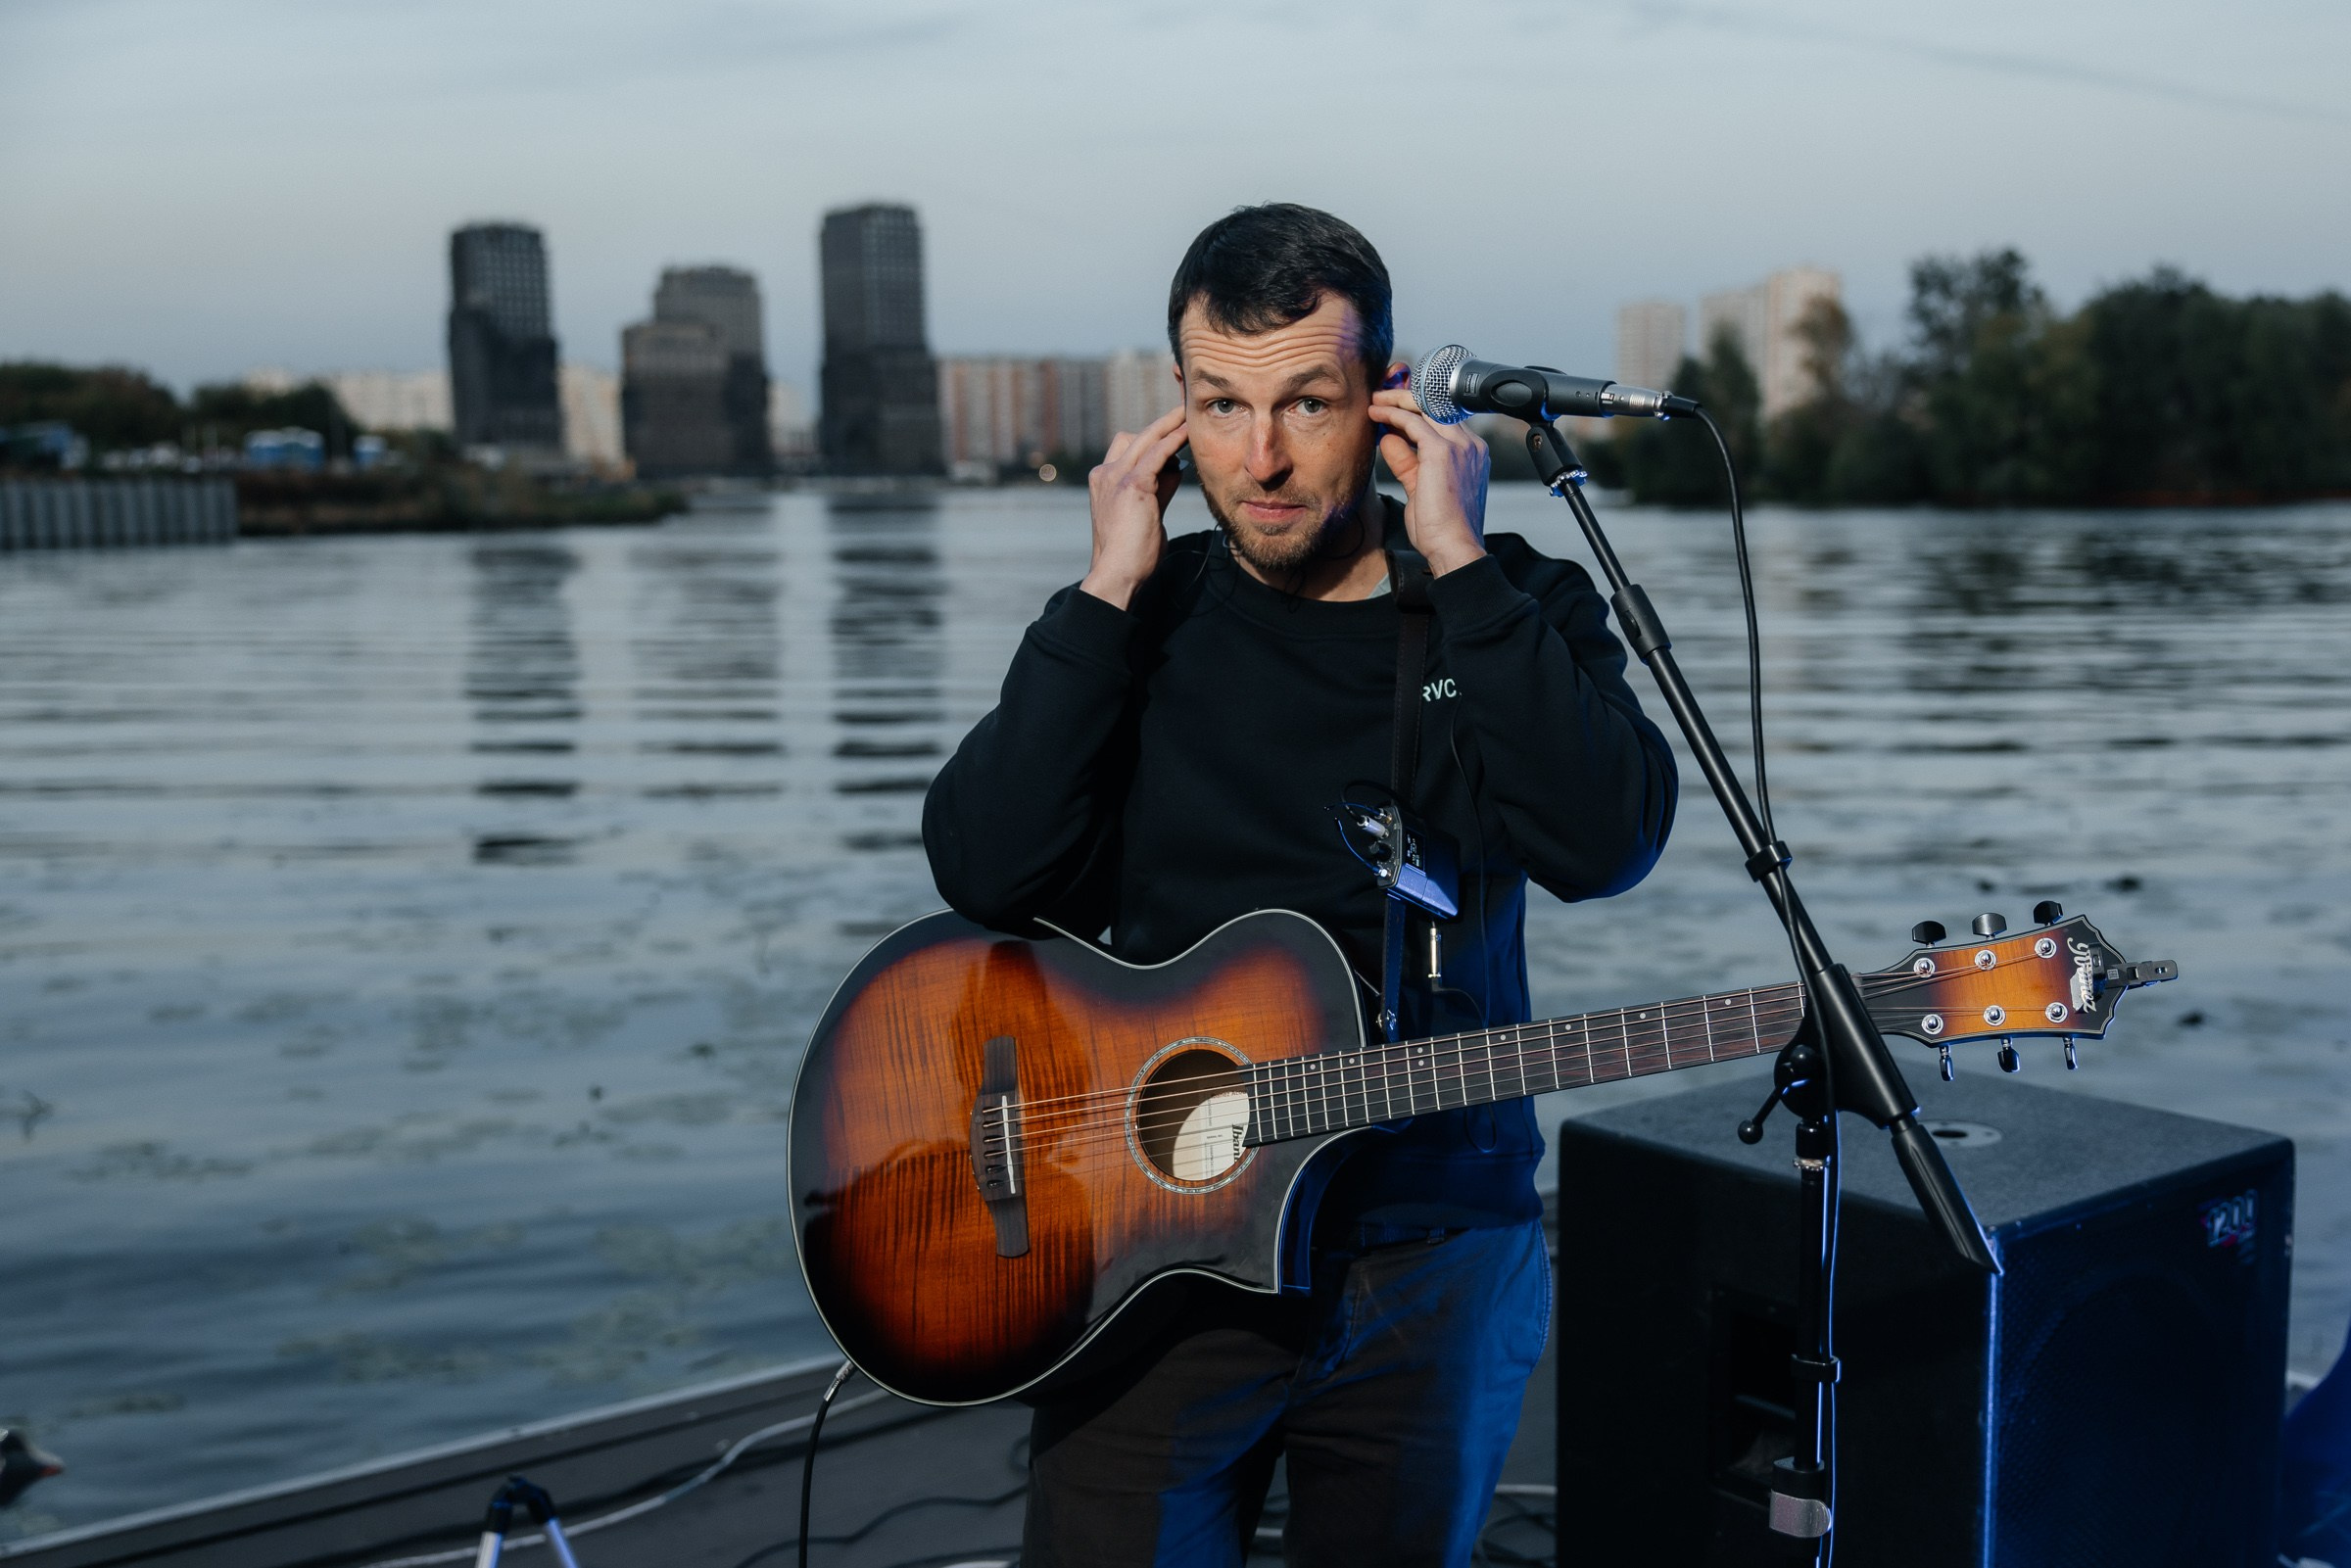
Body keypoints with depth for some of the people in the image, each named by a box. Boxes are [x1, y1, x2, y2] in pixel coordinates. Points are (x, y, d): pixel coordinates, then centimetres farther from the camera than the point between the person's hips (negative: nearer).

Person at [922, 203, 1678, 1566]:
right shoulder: (1146, 618, 1)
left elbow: (1603, 843, -21)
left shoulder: (1520, 609, -1)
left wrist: (1459, 563, -19)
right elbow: (989, 875, -14)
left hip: (1439, 1259, 1)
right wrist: (1110, 592, -15)